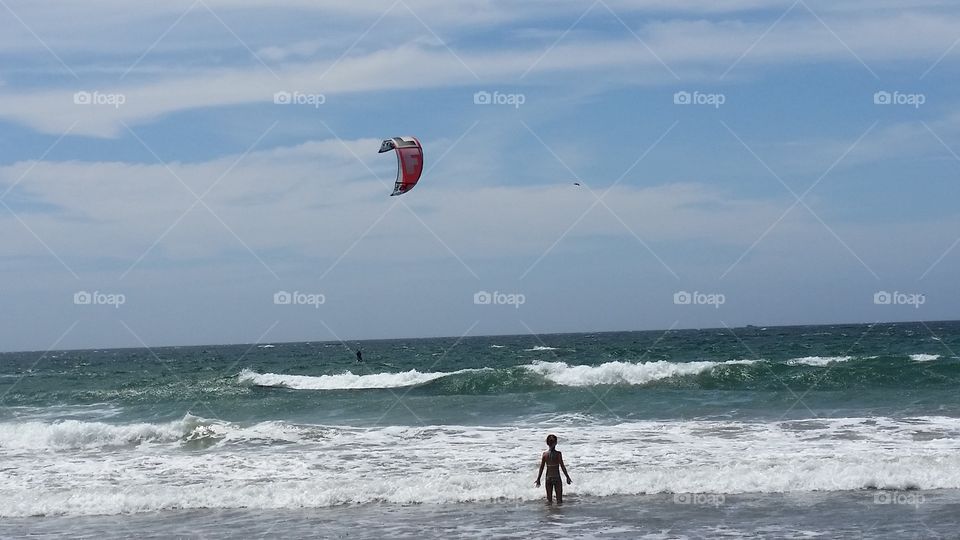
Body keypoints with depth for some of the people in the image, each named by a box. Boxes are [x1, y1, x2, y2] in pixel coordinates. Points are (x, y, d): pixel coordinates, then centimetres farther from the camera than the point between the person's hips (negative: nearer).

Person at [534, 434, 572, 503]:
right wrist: (567, 477, -1)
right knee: (559, 499, 6)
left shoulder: (544, 454, -2)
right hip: (557, 478, -3)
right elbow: (562, 466, -10)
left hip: (548, 478, 3)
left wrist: (538, 479, 7)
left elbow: (541, 468, 0)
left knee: (549, 499, 13)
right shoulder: (558, 453, -11)